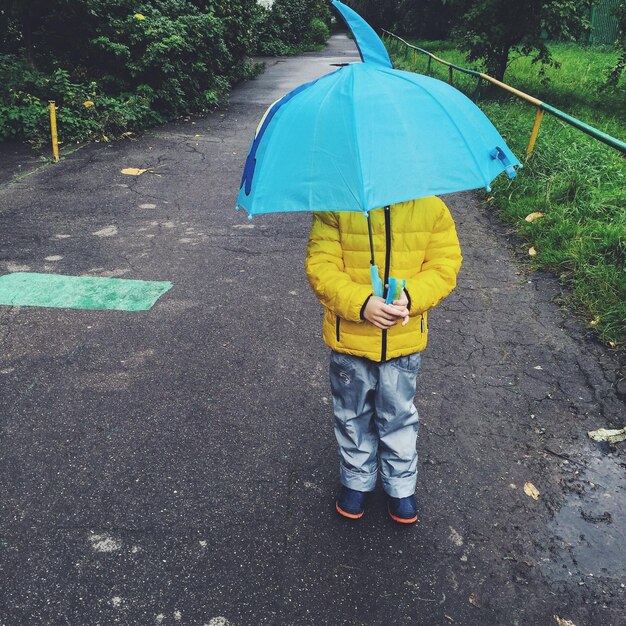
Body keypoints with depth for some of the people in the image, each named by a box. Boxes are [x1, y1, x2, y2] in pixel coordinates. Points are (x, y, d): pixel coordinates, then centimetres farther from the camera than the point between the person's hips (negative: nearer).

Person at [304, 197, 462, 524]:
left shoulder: (431, 208, -7)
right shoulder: (335, 208, -12)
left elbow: (445, 266, -6)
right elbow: (320, 267, -15)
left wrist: (410, 296, -24)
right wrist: (361, 304, -28)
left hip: (404, 339, 1)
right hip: (349, 338, 0)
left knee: (399, 417, 18)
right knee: (352, 416, 19)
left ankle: (401, 486, 42)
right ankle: (357, 480, 44)